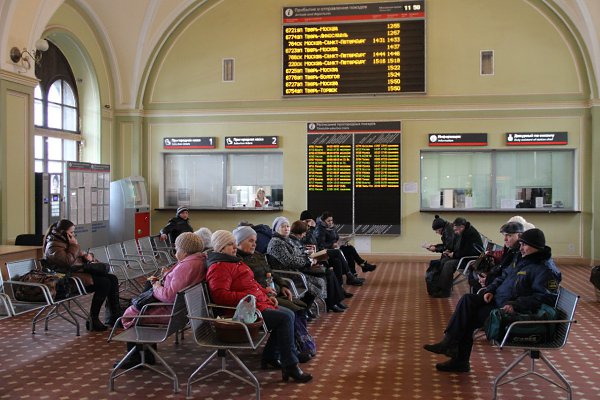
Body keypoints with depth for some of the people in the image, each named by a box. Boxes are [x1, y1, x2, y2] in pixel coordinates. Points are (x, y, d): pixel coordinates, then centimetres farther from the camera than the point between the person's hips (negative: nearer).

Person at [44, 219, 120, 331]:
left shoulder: (66, 241, 18)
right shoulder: (53, 246, -11)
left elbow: (79, 255, 28)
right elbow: (68, 261, -24)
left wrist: (88, 255, 5)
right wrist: (74, 245, -14)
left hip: (81, 270, 10)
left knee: (112, 279, -5)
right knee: (104, 283, -25)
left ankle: (113, 317, -6)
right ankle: (93, 321, -17)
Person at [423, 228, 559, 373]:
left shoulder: (544, 270, -11)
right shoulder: (520, 261, 16)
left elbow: (546, 297, -21)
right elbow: (502, 278, 25)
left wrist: (516, 305, -27)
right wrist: (490, 290, 4)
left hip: (509, 310, -8)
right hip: (496, 300, 8)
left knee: (468, 318, -17)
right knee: (467, 299, -12)